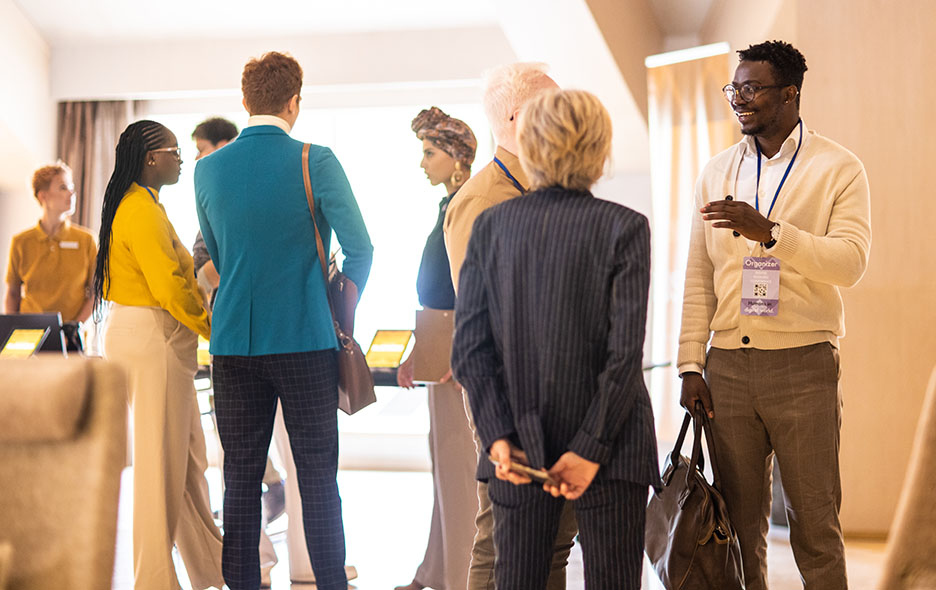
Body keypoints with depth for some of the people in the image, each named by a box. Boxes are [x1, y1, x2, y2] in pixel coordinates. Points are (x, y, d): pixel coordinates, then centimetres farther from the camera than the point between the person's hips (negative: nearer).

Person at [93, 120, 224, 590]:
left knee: (187, 455, 15)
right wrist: (215, 329, -14)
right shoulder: (142, 210, -16)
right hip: (152, 339, -11)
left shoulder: (138, 204, 17)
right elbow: (169, 286, -21)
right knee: (161, 459, -4)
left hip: (140, 335, 11)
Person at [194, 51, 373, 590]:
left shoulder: (208, 169, 4)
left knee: (241, 474, 9)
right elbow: (360, 249, -8)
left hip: (234, 340, 3)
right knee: (317, 471, 4)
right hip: (305, 338, -3)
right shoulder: (315, 162, -7)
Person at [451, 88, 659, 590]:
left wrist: (499, 436, -5)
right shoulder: (623, 227, -7)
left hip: (518, 446, 3)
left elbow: (470, 347, -3)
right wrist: (590, 449, -10)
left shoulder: (490, 226, 2)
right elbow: (625, 350, -13)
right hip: (609, 448, -3)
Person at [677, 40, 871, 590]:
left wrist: (768, 231, -24)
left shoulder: (838, 168, 1)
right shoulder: (717, 172, 12)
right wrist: (691, 364, 5)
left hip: (803, 364, -3)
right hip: (728, 365, 3)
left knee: (814, 519, 1)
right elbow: (700, 277, 11)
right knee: (740, 518, 7)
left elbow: (850, 260, -13)